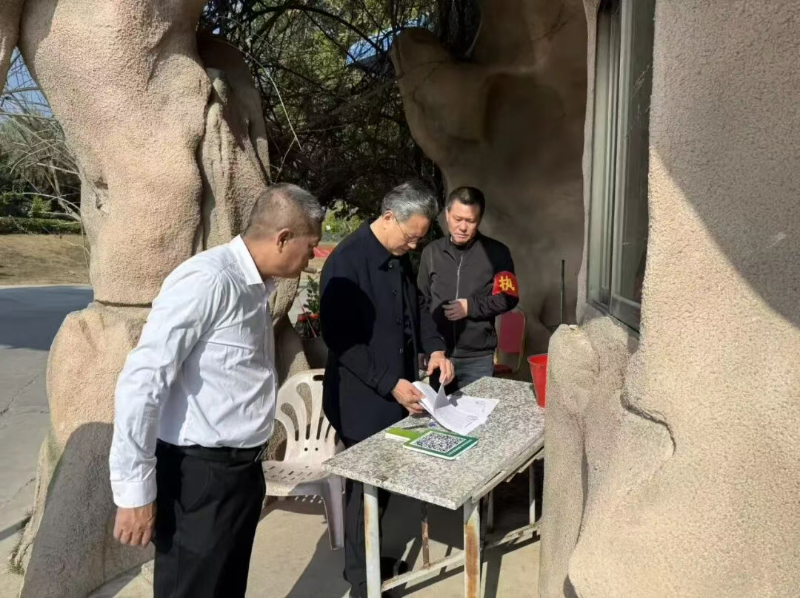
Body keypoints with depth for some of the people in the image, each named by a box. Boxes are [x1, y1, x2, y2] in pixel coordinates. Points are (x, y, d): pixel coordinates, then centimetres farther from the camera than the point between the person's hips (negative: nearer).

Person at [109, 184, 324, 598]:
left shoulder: (255, 284, 8)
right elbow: (141, 383, -22)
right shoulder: (208, 281, -20)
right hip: (200, 476, -8)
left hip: (242, 467, 9)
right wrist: (134, 490, -17)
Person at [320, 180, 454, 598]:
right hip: (362, 399, -7)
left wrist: (434, 347, 0)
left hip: (397, 393, 8)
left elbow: (416, 308, 18)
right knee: (367, 485, 6)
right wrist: (390, 384, -23)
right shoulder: (346, 261, -20)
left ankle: (371, 559, 37)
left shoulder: (400, 258, 6)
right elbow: (340, 339, -22)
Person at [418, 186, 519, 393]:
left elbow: (509, 297, -2)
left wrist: (471, 307, -14)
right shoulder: (431, 252, 5)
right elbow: (422, 301, 10)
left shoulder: (496, 252, -2)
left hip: (478, 358, -2)